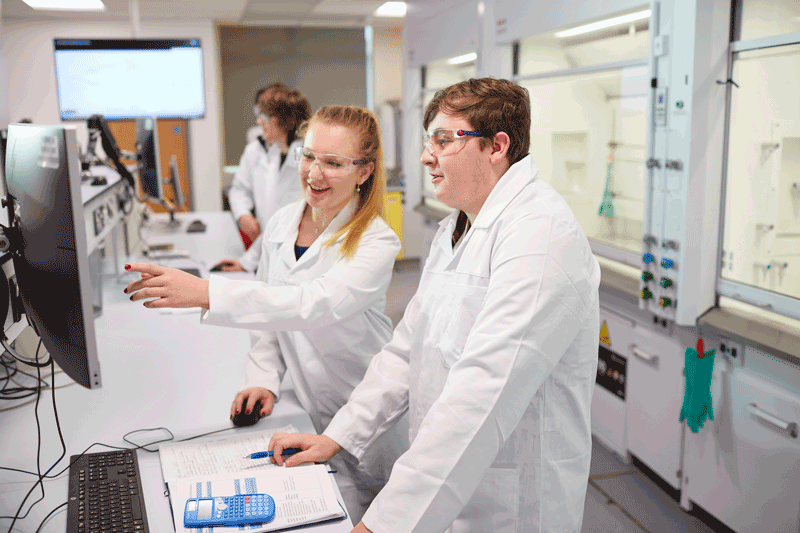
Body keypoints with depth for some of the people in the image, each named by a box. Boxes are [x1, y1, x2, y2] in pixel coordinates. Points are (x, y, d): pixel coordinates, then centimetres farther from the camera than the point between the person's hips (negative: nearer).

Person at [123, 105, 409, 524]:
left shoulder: (376, 243, -19)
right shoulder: (280, 224, 2)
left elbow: (316, 304, -35)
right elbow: (268, 308, 11)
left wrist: (205, 293, -42)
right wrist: (263, 380, -4)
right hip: (307, 413, 5)